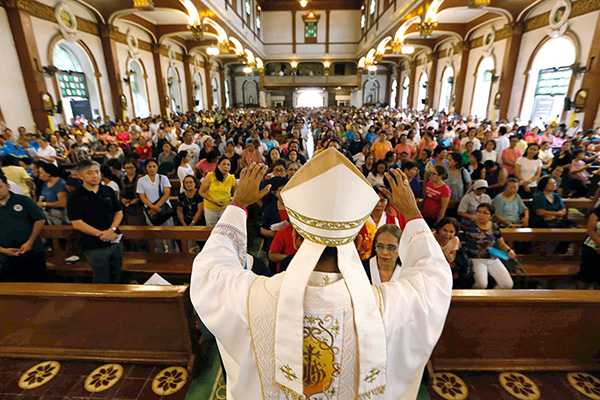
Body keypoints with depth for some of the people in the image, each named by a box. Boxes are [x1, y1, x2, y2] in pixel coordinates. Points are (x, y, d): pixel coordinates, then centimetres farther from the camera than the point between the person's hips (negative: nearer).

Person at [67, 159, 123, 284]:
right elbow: (77, 223, -11)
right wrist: (101, 234, -17)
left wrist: (112, 230, -10)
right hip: (94, 247, -4)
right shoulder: (76, 197, -6)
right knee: (102, 282, 6)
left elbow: (119, 212, 7)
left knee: (117, 277, 15)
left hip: (116, 242, 4)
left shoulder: (108, 191, 7)